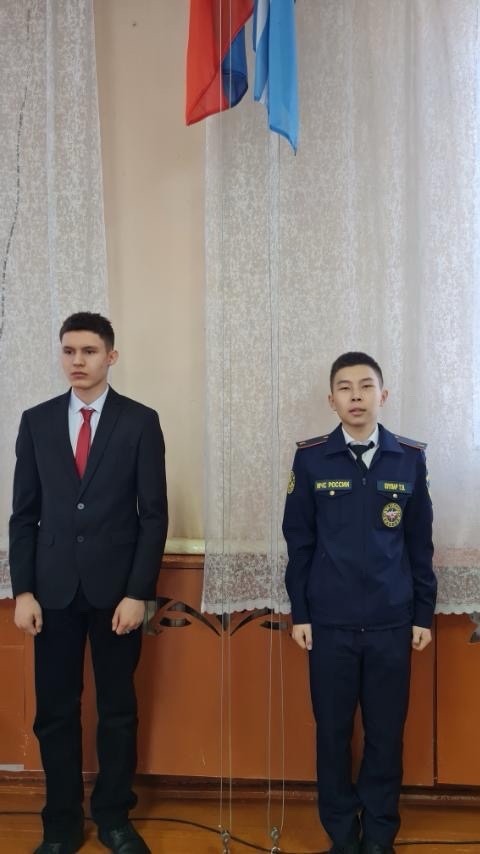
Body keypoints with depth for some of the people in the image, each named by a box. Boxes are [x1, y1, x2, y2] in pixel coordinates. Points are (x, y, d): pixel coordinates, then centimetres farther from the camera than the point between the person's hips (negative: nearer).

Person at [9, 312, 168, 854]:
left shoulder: (140, 421, -2)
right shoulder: (36, 421, 4)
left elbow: (154, 514, -4)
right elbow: (24, 513, 5)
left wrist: (138, 592, -10)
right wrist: (23, 590, -2)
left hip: (116, 587, -1)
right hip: (54, 588, 2)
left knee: (117, 709, 11)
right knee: (54, 712, 9)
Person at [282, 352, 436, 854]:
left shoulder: (410, 458, 0)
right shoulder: (311, 459, -3)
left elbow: (420, 544, 5)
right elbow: (298, 542, 0)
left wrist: (424, 614, 5)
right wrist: (299, 614, 0)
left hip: (392, 623, 1)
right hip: (330, 623, -1)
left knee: (386, 732, 10)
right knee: (333, 731, 10)